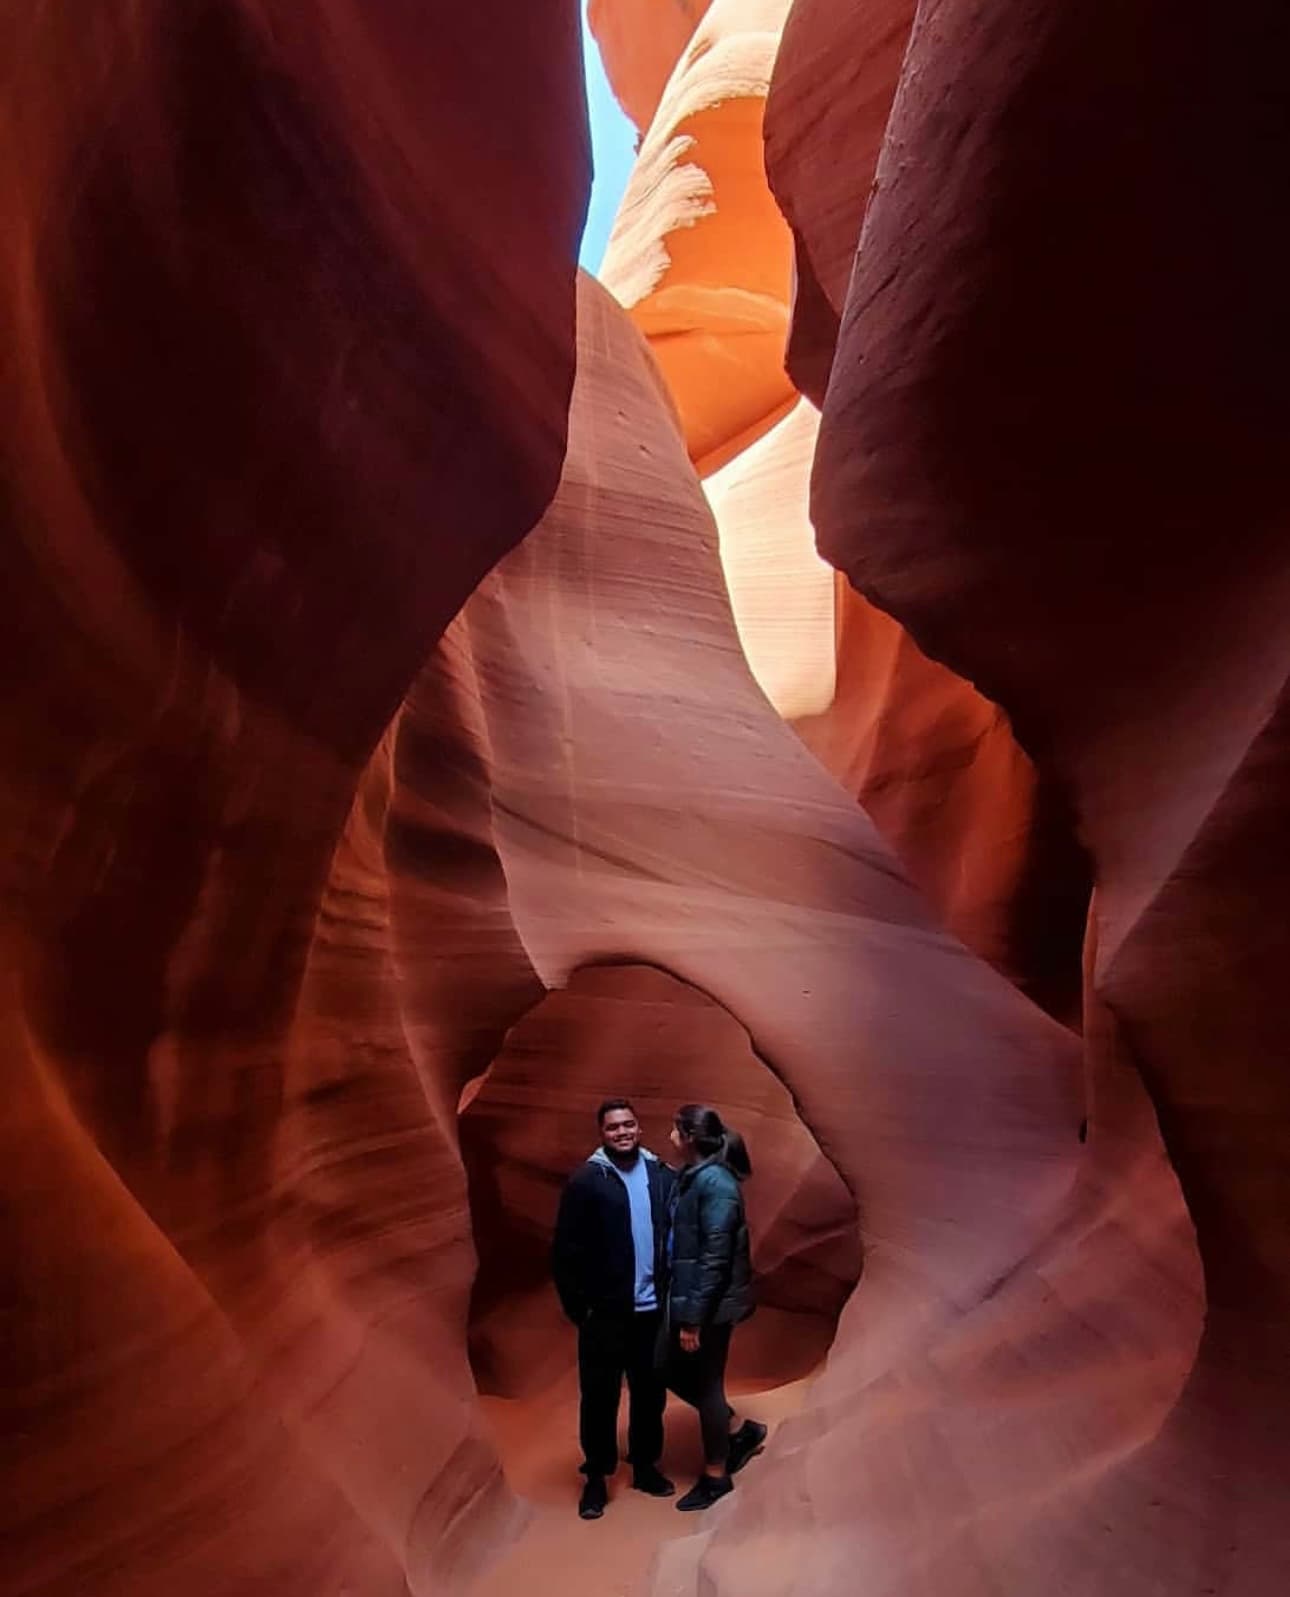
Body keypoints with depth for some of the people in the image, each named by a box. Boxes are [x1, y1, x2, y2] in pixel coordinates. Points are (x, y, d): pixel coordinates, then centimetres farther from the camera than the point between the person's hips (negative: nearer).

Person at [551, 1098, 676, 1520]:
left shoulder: (662, 1175, -1)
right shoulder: (586, 1180, -10)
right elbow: (566, 1251, -9)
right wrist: (577, 1306, -9)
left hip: (653, 1308, 3)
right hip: (607, 1312, -3)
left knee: (650, 1391, 16)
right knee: (600, 1395, 10)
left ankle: (646, 1466, 35)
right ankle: (596, 1477, 27)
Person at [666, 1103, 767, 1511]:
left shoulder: (715, 1183, -21)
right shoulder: (692, 1176, 7)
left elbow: (716, 1258, -22)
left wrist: (694, 1319, -19)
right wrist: (684, 1309, 15)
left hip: (711, 1304, -9)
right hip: (688, 1298, 9)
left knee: (706, 1384, 6)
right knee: (676, 1373, 18)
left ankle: (716, 1475, 26)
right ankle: (741, 1430, 35)